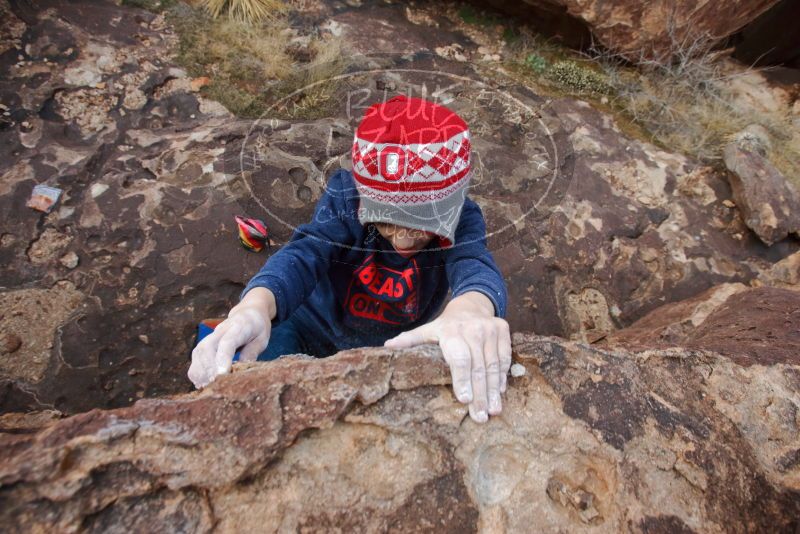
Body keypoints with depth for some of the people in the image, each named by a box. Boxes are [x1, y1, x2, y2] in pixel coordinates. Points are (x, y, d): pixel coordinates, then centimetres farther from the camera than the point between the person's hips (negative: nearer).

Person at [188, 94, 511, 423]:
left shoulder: (460, 219, -24)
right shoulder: (345, 197, -25)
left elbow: (473, 264, -45)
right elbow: (304, 253, -41)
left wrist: (472, 307, -71)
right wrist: (257, 304, -64)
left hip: (394, 350, 2)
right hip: (313, 330, -1)